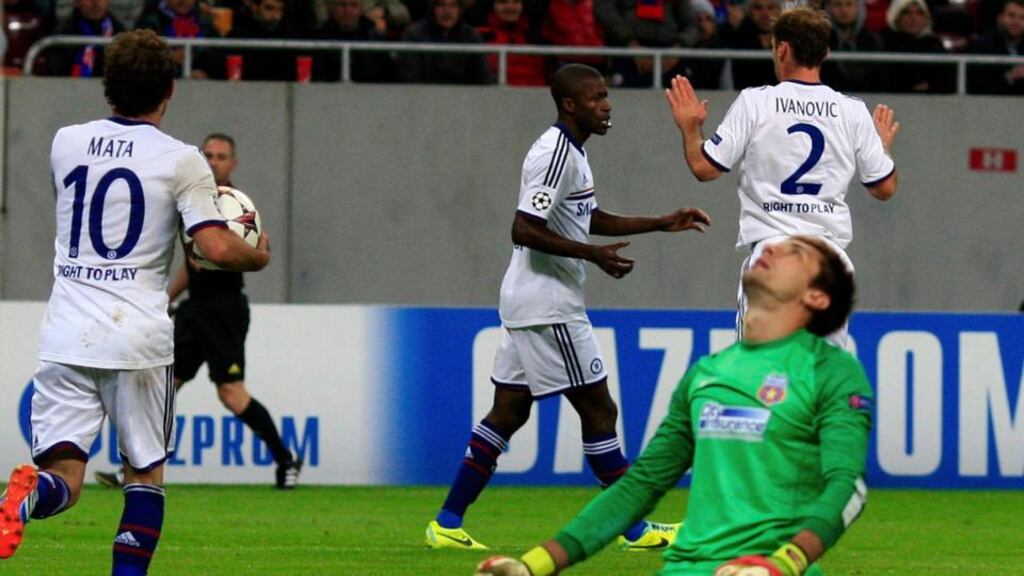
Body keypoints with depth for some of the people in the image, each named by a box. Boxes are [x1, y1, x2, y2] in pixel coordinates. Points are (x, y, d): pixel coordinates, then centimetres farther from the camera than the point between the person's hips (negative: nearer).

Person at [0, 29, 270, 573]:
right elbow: (218, 249, -11)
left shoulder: (66, 143, 11)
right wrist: (257, 257, 12)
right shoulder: (180, 160, -3)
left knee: (63, 480, -2)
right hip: (138, 337, -2)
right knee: (146, 473, 15)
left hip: (65, 337, 2)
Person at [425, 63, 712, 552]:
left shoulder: (569, 151, 16)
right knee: (598, 410, -3)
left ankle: (447, 523, 8)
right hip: (548, 305, -10)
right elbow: (524, 230, -23)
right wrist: (594, 254, -23)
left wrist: (664, 223, 23)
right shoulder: (556, 154, -17)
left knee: (508, 412, 9)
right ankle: (636, 528, 2)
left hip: (526, 303, 10)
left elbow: (590, 219, 28)